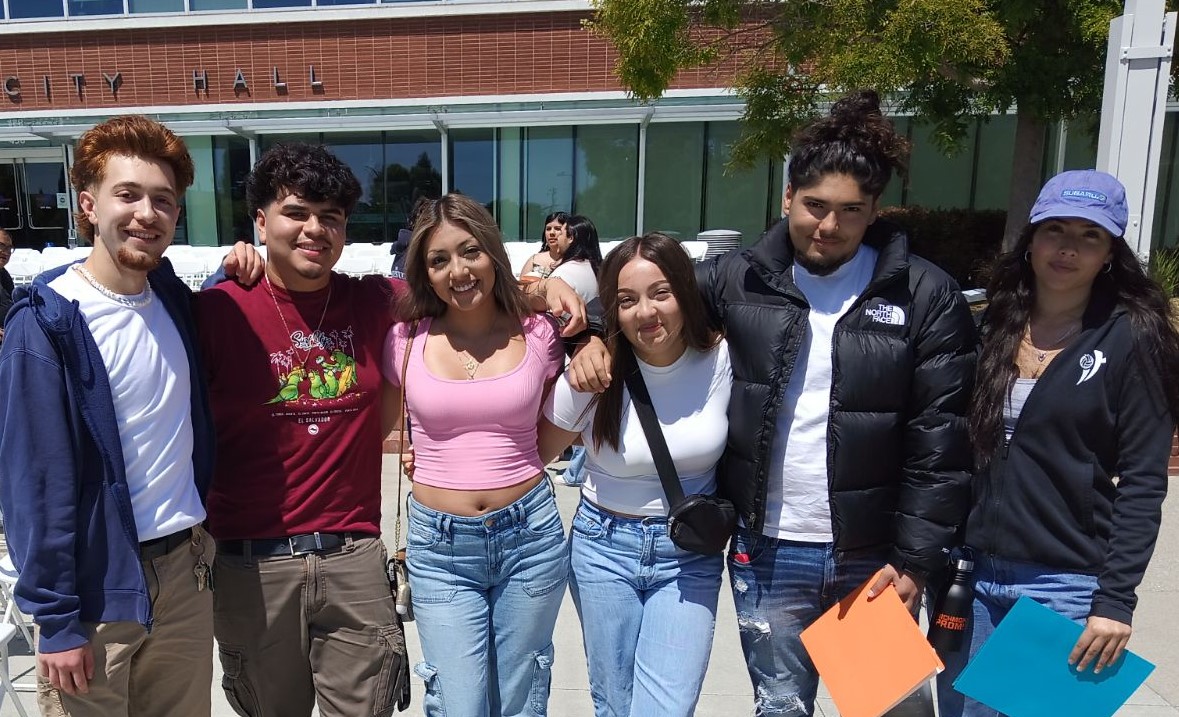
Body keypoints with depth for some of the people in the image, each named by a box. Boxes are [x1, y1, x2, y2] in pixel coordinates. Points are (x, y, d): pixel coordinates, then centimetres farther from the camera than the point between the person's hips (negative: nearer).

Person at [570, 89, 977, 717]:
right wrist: (596, 337, -11)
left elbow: (941, 444, -7)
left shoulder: (924, 297, -7)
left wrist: (915, 560, -8)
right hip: (767, 554, 1)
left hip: (874, 556, 0)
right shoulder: (741, 279, -3)